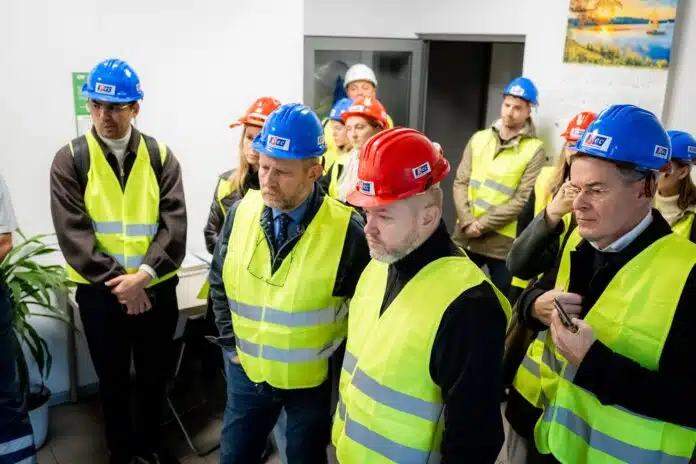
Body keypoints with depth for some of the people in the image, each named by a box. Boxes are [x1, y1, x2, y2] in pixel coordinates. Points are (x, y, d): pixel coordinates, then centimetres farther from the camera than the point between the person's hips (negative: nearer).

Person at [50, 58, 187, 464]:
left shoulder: (160, 156, -1)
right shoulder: (70, 160, -4)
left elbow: (174, 224, -8)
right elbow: (73, 233, -11)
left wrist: (142, 274, -19)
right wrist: (118, 283, -16)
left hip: (157, 290, 1)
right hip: (100, 293, -1)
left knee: (156, 375, 16)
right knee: (112, 379, 16)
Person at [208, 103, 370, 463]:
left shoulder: (346, 228, -20)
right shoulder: (241, 212, -8)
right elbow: (219, 282, 6)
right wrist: (231, 341, 3)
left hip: (314, 380, -3)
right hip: (248, 372, 4)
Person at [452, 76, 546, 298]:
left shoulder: (535, 149, -5)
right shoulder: (479, 139, 8)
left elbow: (523, 200, -11)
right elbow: (460, 183, 3)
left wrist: (482, 225, -15)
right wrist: (467, 222, -12)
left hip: (503, 242, -3)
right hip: (465, 236, 4)